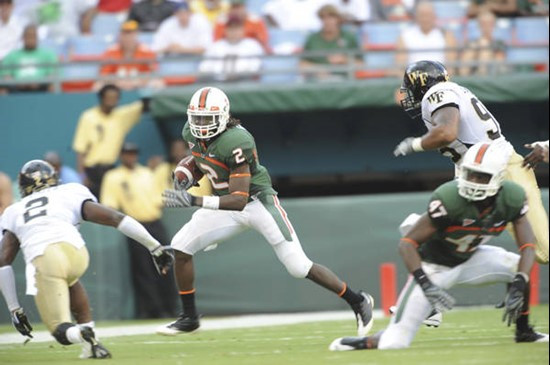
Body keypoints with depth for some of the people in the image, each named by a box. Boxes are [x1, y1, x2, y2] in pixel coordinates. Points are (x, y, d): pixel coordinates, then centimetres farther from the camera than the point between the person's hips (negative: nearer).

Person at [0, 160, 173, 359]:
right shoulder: (70, 194, 28)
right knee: (70, 283, 37)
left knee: (63, 331, 8)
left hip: (41, 260, -1)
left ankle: (82, 335, -26)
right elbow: (116, 218, 18)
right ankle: (88, 335, 21)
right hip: (74, 251, 1)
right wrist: (156, 248, 21)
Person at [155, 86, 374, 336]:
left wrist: (195, 201, -41)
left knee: (299, 267, -11)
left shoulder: (235, 142, -31)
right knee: (181, 246, -6)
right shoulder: (192, 133, -8)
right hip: (226, 206, 7)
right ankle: (189, 318, 8)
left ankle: (358, 301, 6)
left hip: (257, 201, -7)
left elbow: (239, 201, -34)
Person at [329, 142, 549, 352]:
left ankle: (523, 332, 6)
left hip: (469, 260, 5)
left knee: (520, 268, -16)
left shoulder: (511, 198, -19)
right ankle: (363, 342, 16)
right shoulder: (448, 199, -33)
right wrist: (426, 285, -41)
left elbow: (527, 247, -15)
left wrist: (518, 288, -32)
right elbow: (407, 243, -28)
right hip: (434, 266, -5)